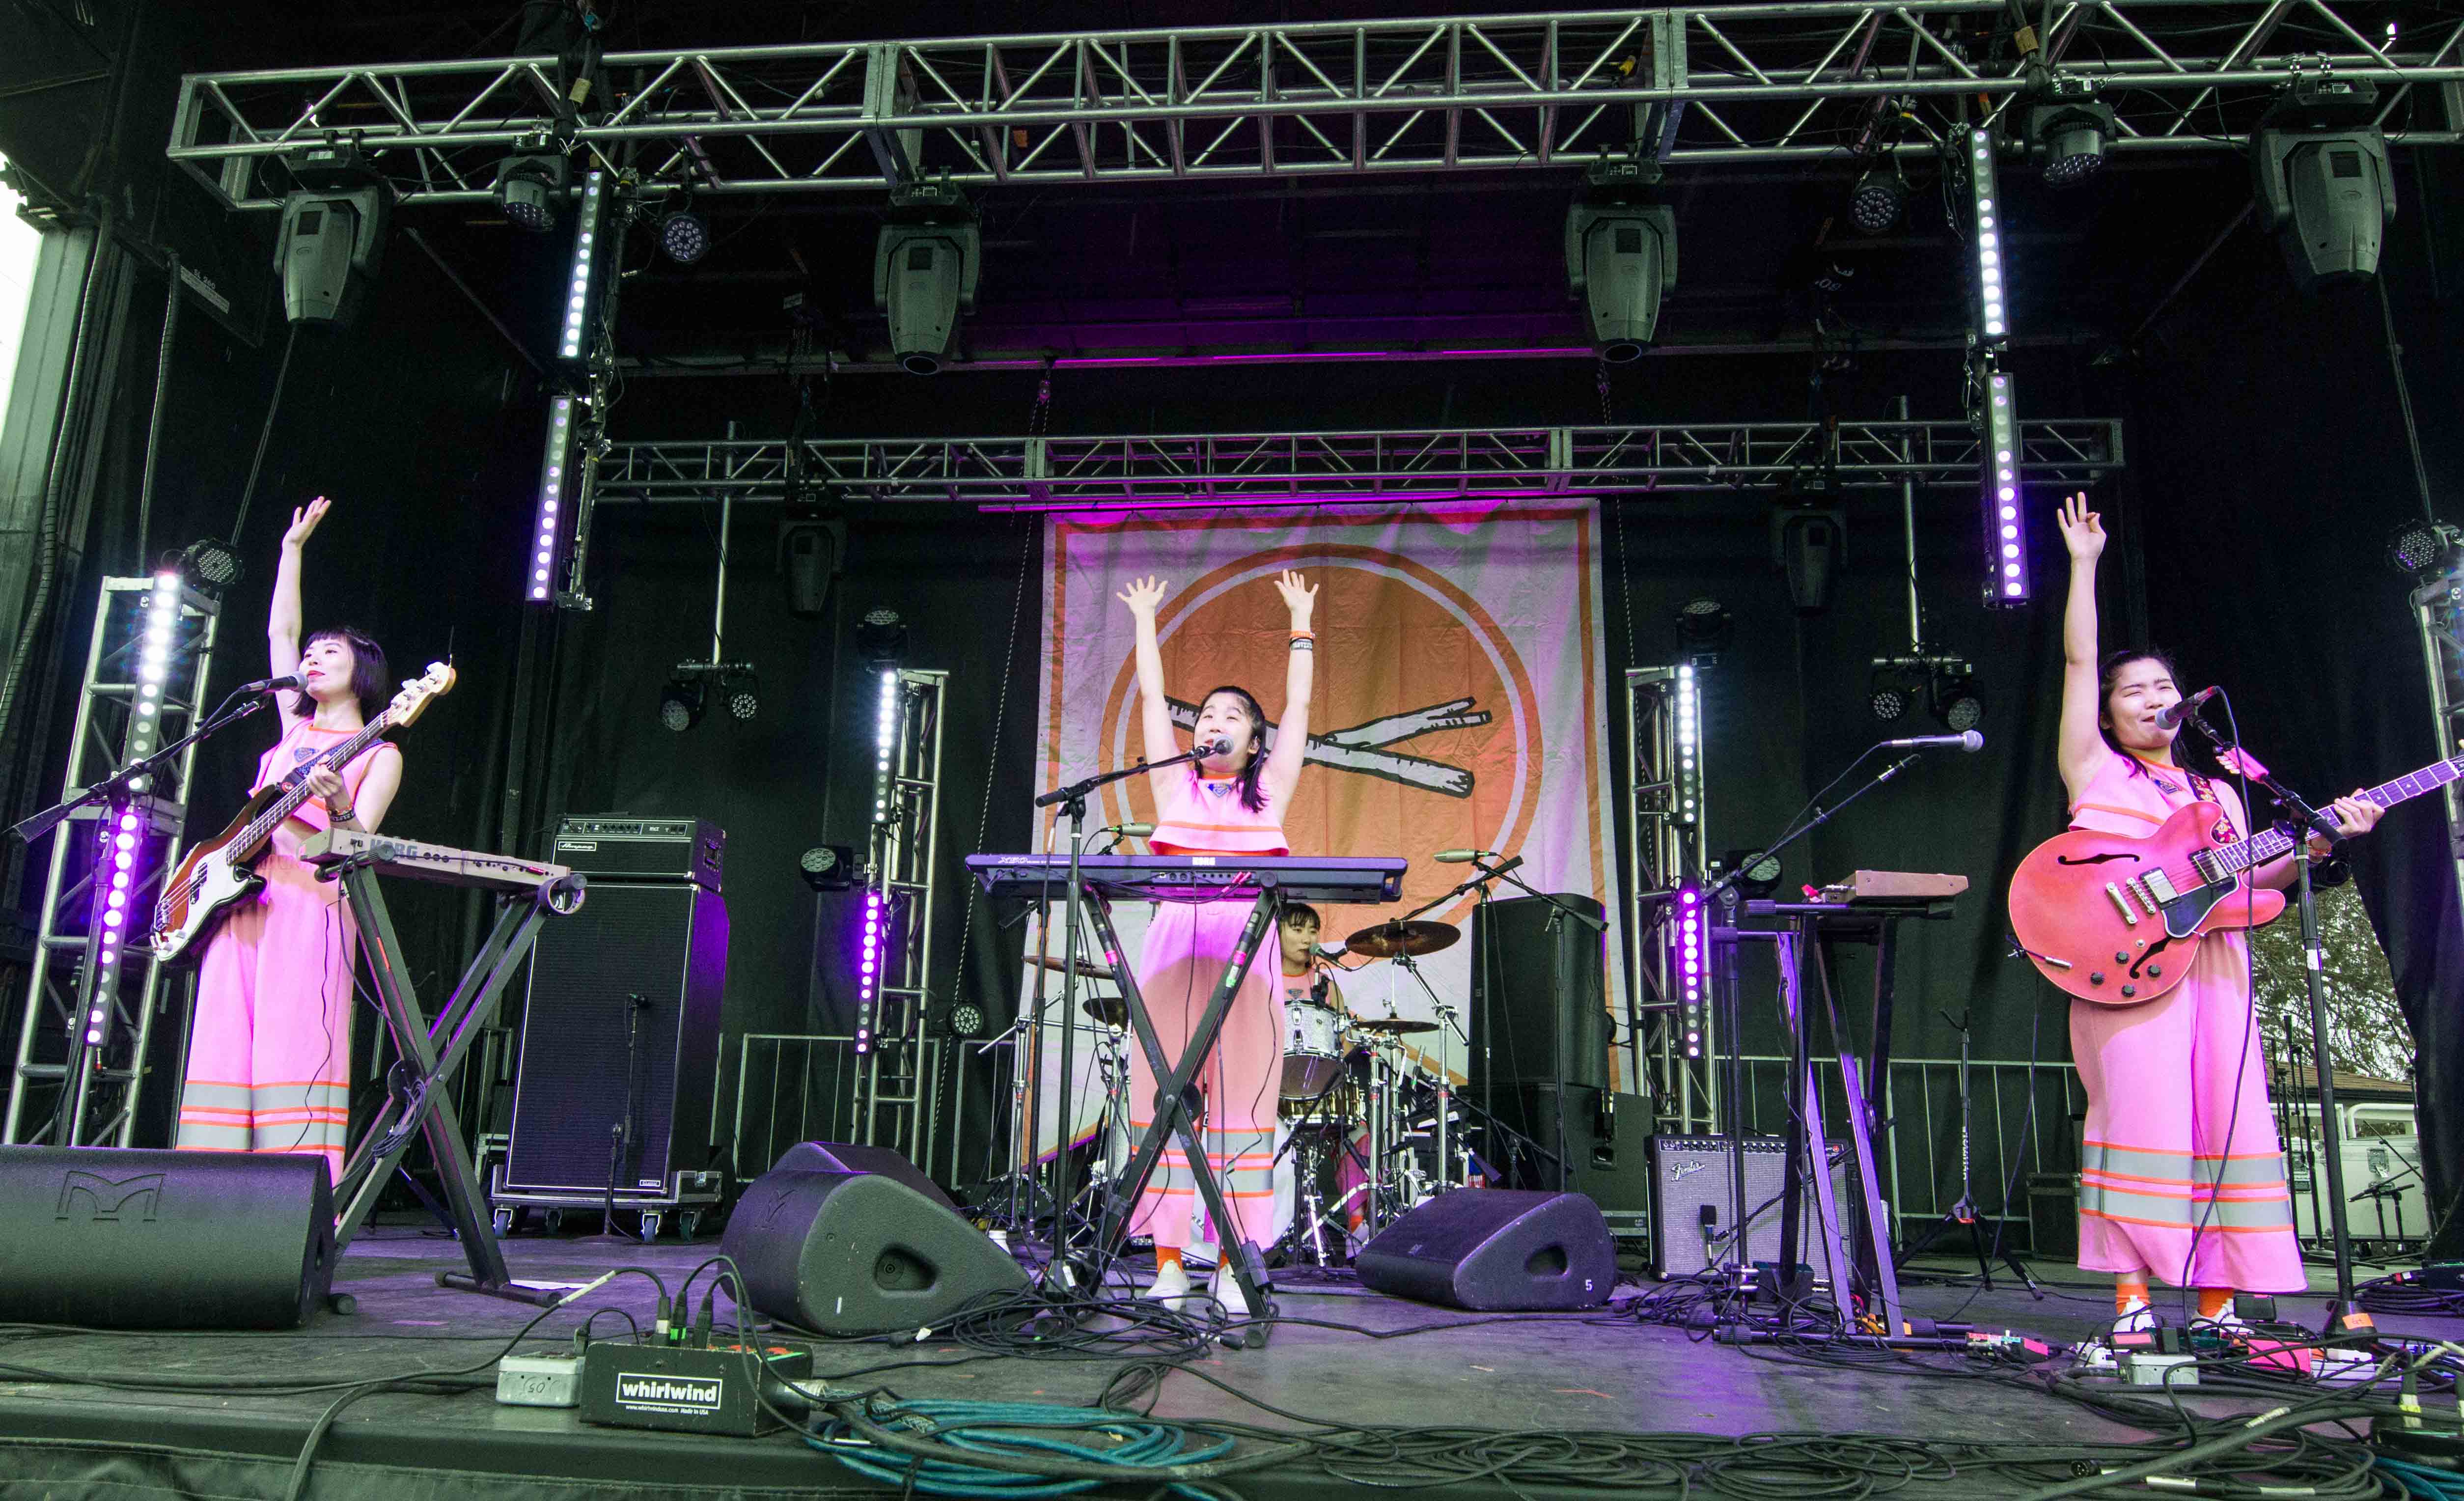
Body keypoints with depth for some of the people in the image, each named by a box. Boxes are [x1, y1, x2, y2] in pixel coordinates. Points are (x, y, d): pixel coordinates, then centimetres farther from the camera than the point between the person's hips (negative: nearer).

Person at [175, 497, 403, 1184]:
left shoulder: (379, 754, 7)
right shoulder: (296, 725, 23)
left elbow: (357, 840, -5)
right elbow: (279, 630, 28)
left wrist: (340, 807, -27)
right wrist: (293, 548, 31)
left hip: (309, 901, -6)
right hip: (241, 898, 6)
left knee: (296, 1047, -14)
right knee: (224, 1049, -2)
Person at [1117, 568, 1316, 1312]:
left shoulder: (1268, 791, 17)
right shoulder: (1174, 786, 18)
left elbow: (1299, 707, 21)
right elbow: (1153, 700, 22)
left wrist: (1301, 626, 28)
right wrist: (1146, 622, 29)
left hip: (1246, 950, -1)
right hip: (1172, 945, 1)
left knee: (1240, 1102, -5)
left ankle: (1233, 1266, -3)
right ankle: (1168, 1263, -3)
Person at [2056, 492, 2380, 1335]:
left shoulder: (2219, 794, 25)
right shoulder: (2094, 769, 14)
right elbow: (2078, 661, 9)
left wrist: (2320, 840, 6)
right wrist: (2084, 565, 10)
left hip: (2213, 961, 4)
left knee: (2229, 1122, -4)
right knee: (2140, 1112, -14)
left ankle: (2217, 1306, 2)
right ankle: (2132, 1303, -12)